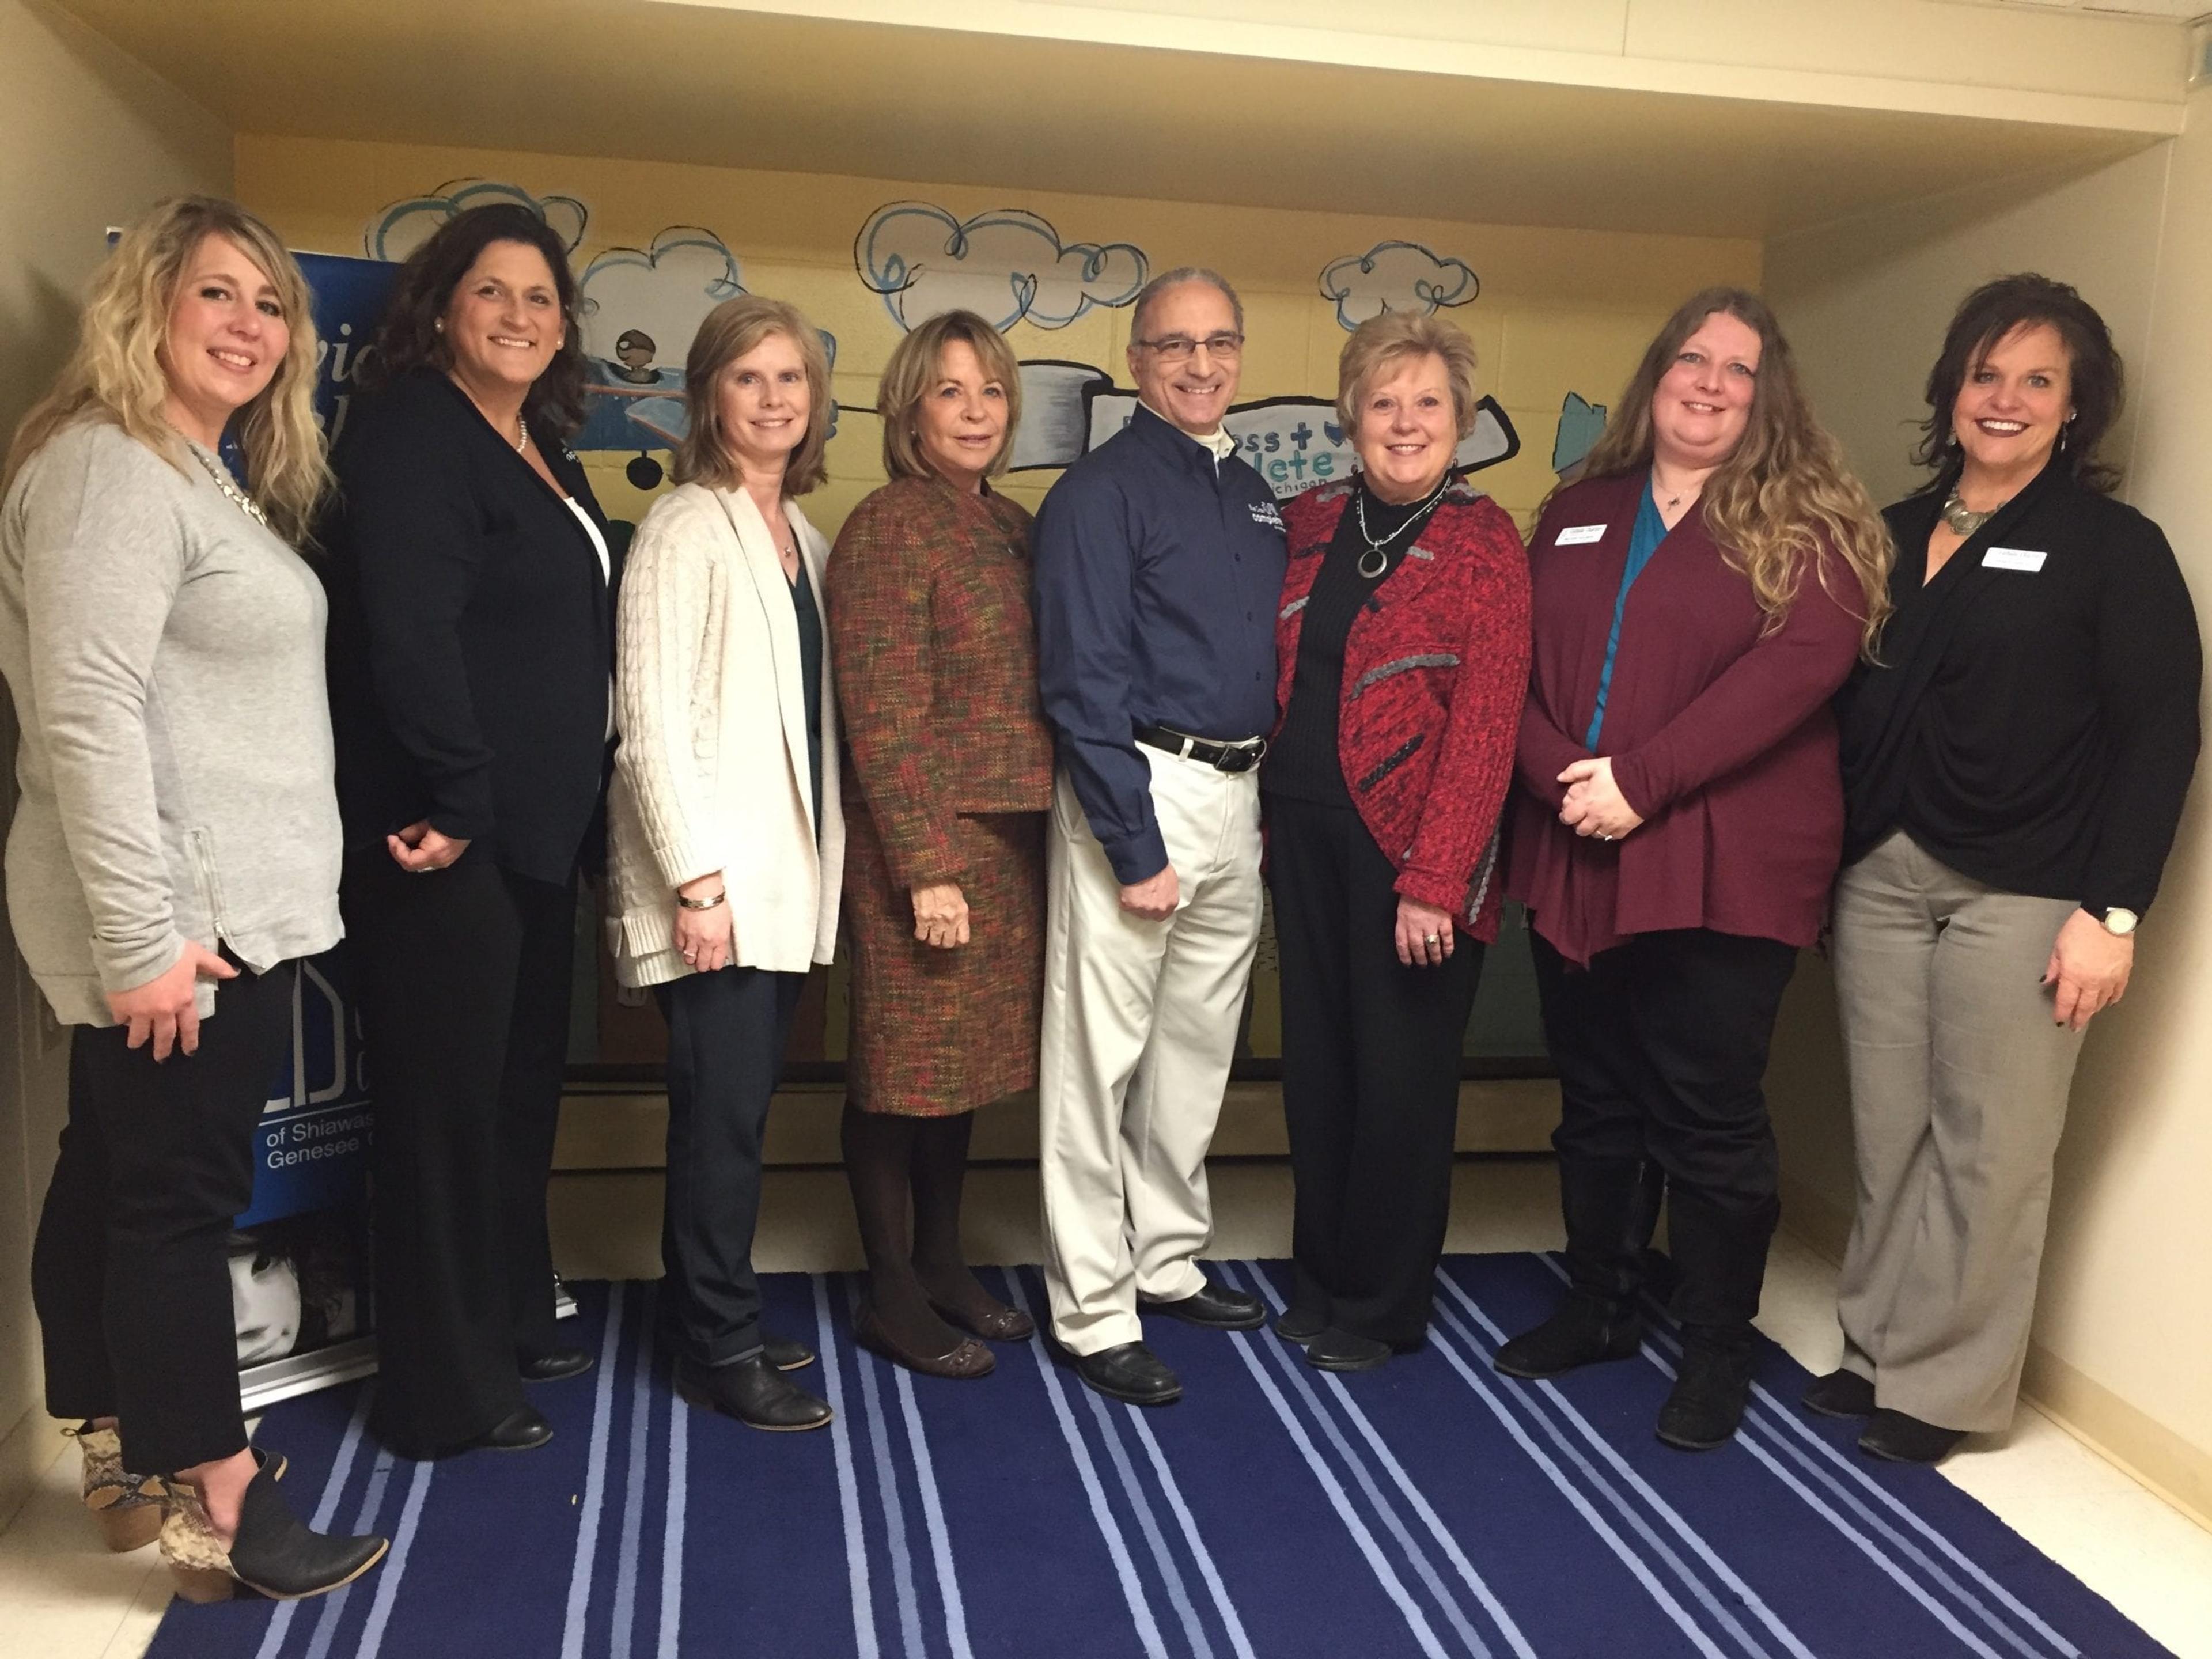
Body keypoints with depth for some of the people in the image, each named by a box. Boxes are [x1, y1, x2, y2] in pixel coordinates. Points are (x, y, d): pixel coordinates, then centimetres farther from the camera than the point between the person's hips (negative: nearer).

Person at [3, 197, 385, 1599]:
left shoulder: (206, 477, 18)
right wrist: (144, 937, -24)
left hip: (218, 909, 10)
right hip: (176, 920, -10)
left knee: (113, 1179, 16)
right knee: (182, 1193, -2)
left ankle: (132, 1452, 28)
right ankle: (213, 1504, 8)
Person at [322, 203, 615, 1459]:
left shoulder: (544, 451, 16)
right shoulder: (414, 434, -10)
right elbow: (410, 635, -22)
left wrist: (583, 806, 12)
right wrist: (458, 803, -22)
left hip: (539, 831, 9)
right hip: (452, 837, -9)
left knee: (523, 1088, 18)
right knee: (449, 1105, 1)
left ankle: (512, 1322, 35)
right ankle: (446, 1390, 14)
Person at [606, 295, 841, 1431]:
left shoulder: (805, 538, 14)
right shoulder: (685, 528, -8)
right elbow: (653, 716, -14)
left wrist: (819, 861, 11)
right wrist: (697, 879, -17)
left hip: (785, 875, 7)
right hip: (716, 879, -7)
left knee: (740, 1101, 12)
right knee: (725, 1110, -3)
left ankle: (710, 1319, 24)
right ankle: (721, 1351, 10)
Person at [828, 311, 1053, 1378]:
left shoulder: (1011, 527, 12)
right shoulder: (887, 529, -10)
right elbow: (882, 718, -14)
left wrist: (1040, 835, 9)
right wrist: (926, 869, -17)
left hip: (1011, 838, 7)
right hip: (923, 844, -7)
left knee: (970, 1057, 15)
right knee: (905, 1063, 4)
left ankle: (943, 1268, 31)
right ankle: (892, 1298, 20)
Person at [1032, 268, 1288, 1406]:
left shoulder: (1253, 497, 15)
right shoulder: (1100, 491, -7)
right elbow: (1084, 680, -13)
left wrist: (1269, 798, 8)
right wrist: (1134, 845, -17)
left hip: (1238, 798, 8)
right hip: (1138, 791, -7)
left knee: (1197, 1051, 16)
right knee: (1099, 1056, -1)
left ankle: (1166, 1262, 31)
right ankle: (1094, 1313, 10)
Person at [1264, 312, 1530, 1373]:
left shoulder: (1483, 540, -7)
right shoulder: (1311, 524, 9)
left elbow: (1485, 721, -13)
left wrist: (1436, 880, -18)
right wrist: (1267, 812, 3)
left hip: (1410, 845, -5)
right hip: (1305, 831, 5)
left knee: (1402, 1073, 6)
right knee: (1316, 1061, 13)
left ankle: (1380, 1304, 24)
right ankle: (1320, 1277, 32)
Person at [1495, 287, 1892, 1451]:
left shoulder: (1804, 524, 0)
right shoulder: (1577, 515, 14)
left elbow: (1799, 664, -15)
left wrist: (1642, 779, -21)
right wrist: (1561, 776, -12)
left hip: (1723, 866, -4)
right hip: (1576, 860, 5)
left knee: (1708, 1116, 1)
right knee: (1595, 1103, 15)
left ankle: (1716, 1350, 19)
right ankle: (1597, 1308, 33)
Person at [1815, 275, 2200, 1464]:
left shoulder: (2116, 549, 0)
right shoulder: (1892, 537, 13)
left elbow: (2159, 737, -5)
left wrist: (2113, 912, -12)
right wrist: (1825, 864, 5)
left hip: (2021, 895, -4)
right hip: (1878, 877, 4)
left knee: (1991, 1150, 2)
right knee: (1888, 1136, 8)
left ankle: (1946, 1386, 15)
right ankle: (1878, 1346, 22)